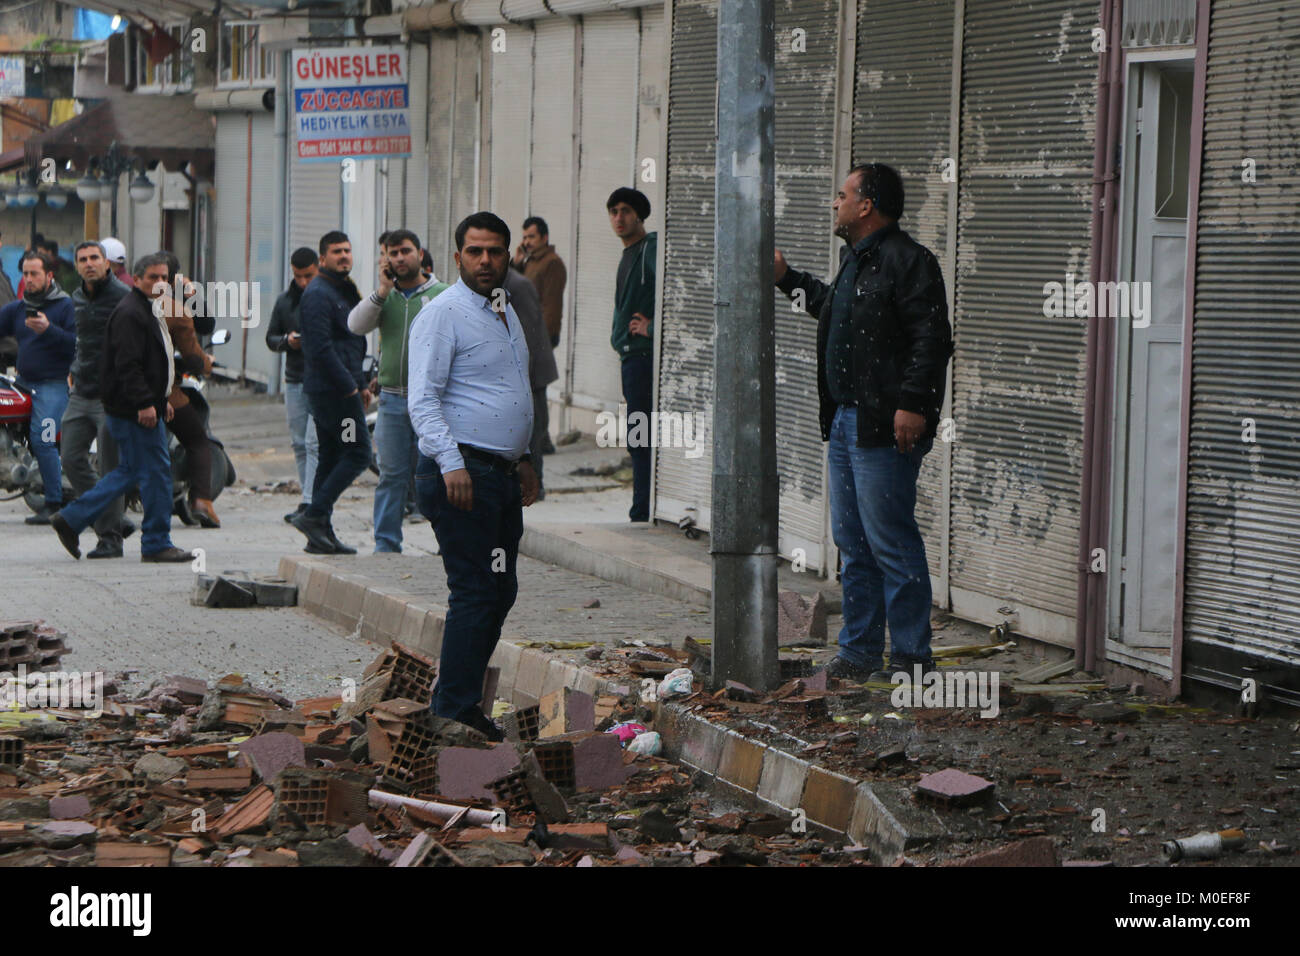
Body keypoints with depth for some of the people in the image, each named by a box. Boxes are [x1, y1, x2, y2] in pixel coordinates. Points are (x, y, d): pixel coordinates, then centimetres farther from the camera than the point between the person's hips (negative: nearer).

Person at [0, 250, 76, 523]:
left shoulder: (65, 306, -2)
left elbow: (77, 344, -13)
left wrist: (48, 330, -23)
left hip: (53, 384, -7)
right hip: (23, 382, 7)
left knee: (42, 440, -18)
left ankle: (54, 504, -14)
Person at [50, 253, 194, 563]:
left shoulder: (148, 311, 20)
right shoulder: (130, 314, -15)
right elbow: (127, 364, -22)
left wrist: (161, 400, 26)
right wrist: (144, 403, -26)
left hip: (145, 407, 11)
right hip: (133, 410, -11)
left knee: (130, 472, 14)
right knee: (156, 471, -6)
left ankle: (71, 520, 17)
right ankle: (156, 543, 1)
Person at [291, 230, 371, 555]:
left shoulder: (344, 291, 20)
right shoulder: (318, 294, -13)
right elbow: (321, 348, -21)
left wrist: (360, 383, 20)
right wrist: (348, 385, -19)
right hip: (333, 390, -10)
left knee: (330, 457, 10)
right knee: (357, 454, -10)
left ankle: (321, 534, 12)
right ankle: (314, 516, -11)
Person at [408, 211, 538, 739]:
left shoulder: (506, 311, 18)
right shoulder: (442, 314, -9)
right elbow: (422, 400, -16)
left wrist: (522, 458, 23)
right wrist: (452, 463, -26)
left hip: (503, 474, 9)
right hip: (460, 472, -9)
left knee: (501, 591, 10)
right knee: (475, 593, -10)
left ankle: (457, 694, 19)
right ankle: (455, 713, -5)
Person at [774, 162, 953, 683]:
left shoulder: (907, 260, -13)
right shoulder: (854, 259, 18)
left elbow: (932, 340, -18)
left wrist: (912, 405, -23)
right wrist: (787, 279, 44)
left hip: (885, 427, -10)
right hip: (845, 422, 10)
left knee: (891, 544, -7)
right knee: (853, 544, 14)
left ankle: (911, 656, 0)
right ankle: (859, 652, 21)